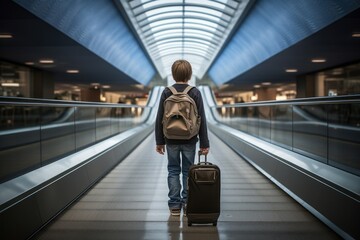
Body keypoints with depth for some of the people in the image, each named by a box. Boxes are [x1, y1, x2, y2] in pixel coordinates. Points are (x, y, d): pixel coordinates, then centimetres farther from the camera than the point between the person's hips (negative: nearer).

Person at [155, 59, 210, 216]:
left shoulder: (166, 92, -4)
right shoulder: (195, 93, -6)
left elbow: (159, 119, -2)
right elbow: (202, 119, -6)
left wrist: (159, 141, 6)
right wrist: (204, 143, -1)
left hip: (171, 140, 1)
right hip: (189, 140, 0)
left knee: (173, 171, 10)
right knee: (188, 171, 10)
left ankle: (174, 205, 11)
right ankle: (187, 204, 14)